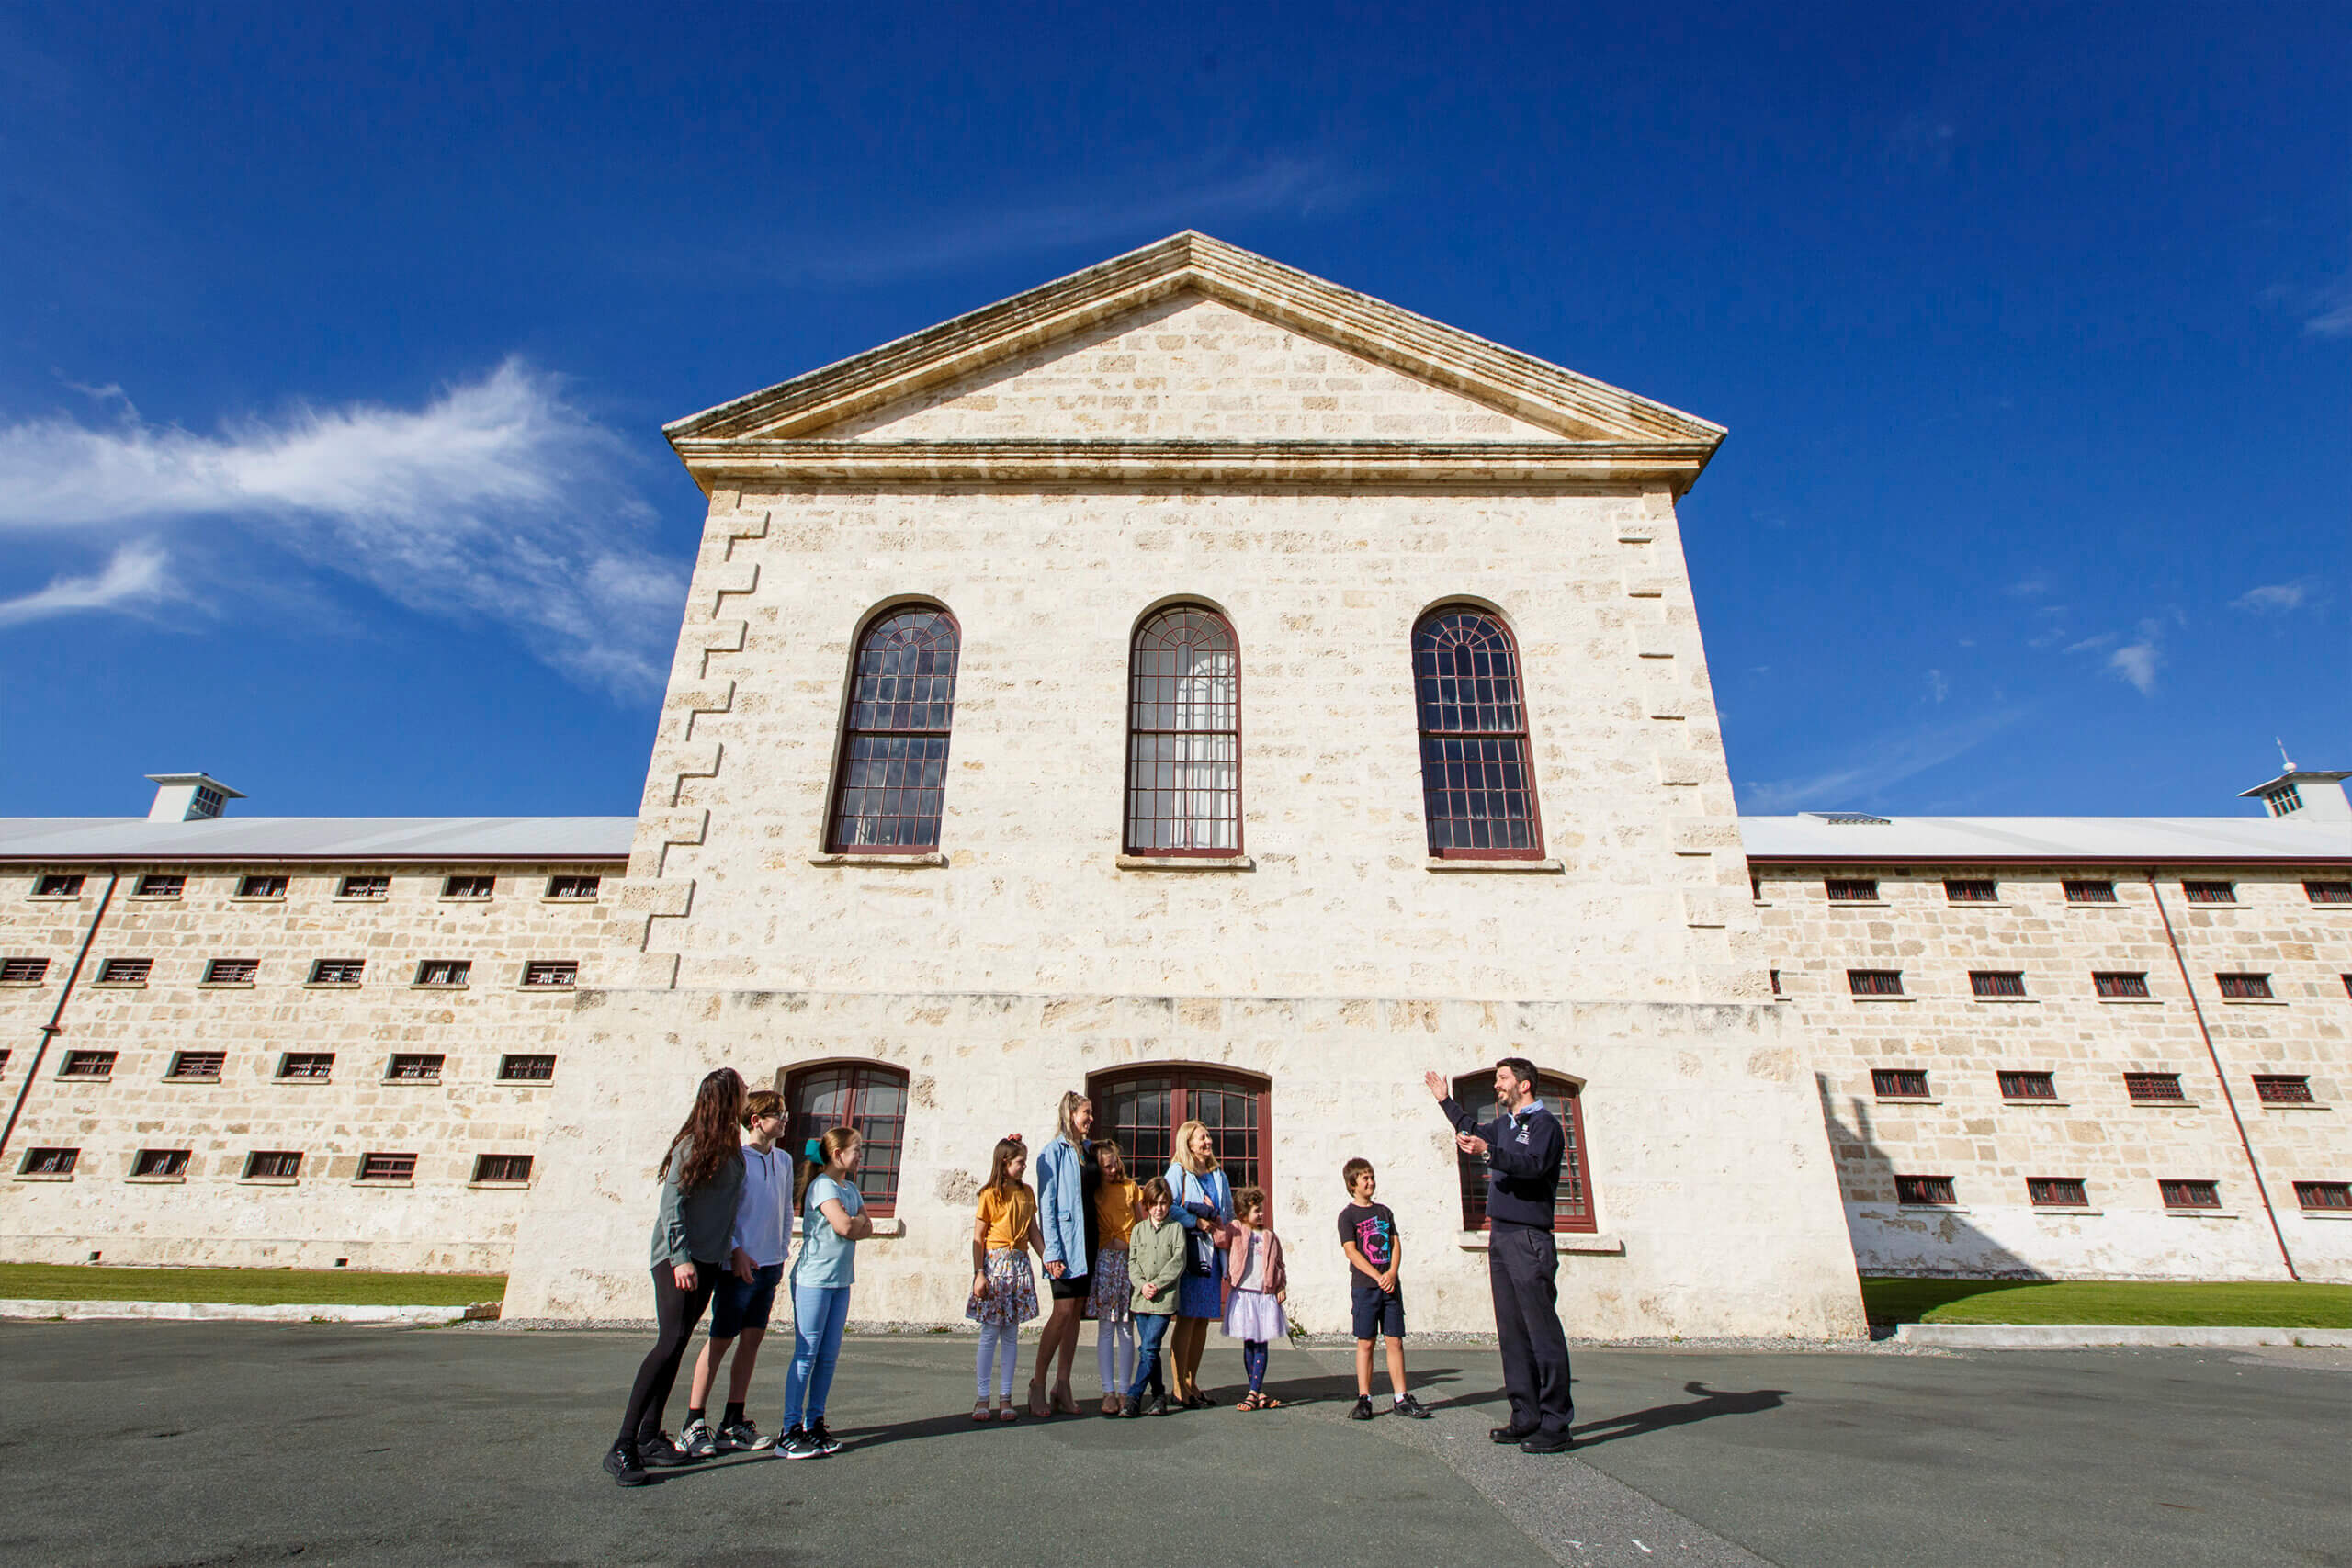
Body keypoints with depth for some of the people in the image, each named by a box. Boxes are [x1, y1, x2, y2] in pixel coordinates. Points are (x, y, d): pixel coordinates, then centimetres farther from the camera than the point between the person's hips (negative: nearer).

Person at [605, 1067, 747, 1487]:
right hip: (677, 1256, -7)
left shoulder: (732, 1152, 11)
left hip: (708, 1260, 8)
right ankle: (622, 1447, -13)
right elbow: (671, 1205, -14)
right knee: (672, 1340, -17)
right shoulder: (692, 1145, -10)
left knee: (675, 1346, 9)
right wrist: (680, 1258, -20)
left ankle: (649, 1438, 17)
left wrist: (734, 1250, 15)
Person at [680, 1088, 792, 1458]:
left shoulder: (784, 1160, 10)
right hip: (740, 1264, -6)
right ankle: (694, 1424, 11)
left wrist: (782, 1253, 14)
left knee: (752, 1339, 9)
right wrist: (735, 1251, -16)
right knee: (720, 1339, 0)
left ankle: (733, 1423, 18)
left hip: (770, 1265, 6)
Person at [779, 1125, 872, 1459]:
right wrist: (857, 1220, -4)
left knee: (829, 1355, 10)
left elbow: (866, 1228, 9)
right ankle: (790, 1432, 3)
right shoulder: (823, 1185, -12)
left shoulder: (851, 1188, 14)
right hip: (813, 1278, -8)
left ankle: (814, 1425, 19)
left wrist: (854, 1224, -11)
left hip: (840, 1280, 8)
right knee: (806, 1354, -4)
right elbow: (844, 1225, -24)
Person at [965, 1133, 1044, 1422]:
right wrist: (978, 1274, -13)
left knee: (1011, 1334, 7)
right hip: (994, 1263, -4)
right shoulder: (990, 1194, -6)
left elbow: (1033, 1232, 11)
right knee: (989, 1333, 0)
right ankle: (983, 1397, 10)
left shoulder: (1027, 1193, 10)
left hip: (1020, 1265, 4)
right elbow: (978, 1238, -7)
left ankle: (1006, 1396, 13)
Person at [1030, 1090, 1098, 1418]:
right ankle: (1038, 1384, 6)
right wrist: (1052, 1250, -15)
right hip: (1065, 1240, -7)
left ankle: (1062, 1385, 14)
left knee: (1076, 1312, 7)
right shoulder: (1054, 1152, -7)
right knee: (1063, 1310, -8)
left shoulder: (1087, 1151, 14)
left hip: (1087, 1239, 7)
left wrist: (1098, 1243, 13)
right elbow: (1046, 1203, -10)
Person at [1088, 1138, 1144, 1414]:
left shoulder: (1131, 1187, 10)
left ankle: (1124, 1390, 11)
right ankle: (1109, 1392, 7)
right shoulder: (1092, 1192, 2)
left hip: (1132, 1260, 2)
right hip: (1104, 1260, -2)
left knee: (1127, 1330, 4)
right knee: (1106, 1329, 0)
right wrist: (1112, 1242, -8)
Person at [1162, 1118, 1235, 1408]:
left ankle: (1192, 1384, 19)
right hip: (1187, 1251, -6)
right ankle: (1179, 1388, 2)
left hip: (1212, 1252, 6)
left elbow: (1229, 1213, 20)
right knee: (1187, 1317, -6)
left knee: (1203, 1319, 9)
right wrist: (1198, 1222, -16)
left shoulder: (1219, 1175, 17)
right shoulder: (1177, 1171, -2)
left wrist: (1224, 1232, 2)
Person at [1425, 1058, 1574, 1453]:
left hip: (1528, 1238, -8)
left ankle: (1556, 1425, -4)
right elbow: (1474, 1130, 41)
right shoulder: (1505, 1125, 19)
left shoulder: (1544, 1124, -5)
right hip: (1500, 1236, 8)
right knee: (1512, 1331, 8)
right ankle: (1526, 1417, 14)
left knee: (1542, 1330, -7)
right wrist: (1445, 1100, 47)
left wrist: (1487, 1152, -35)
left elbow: (1534, 1164, -24)